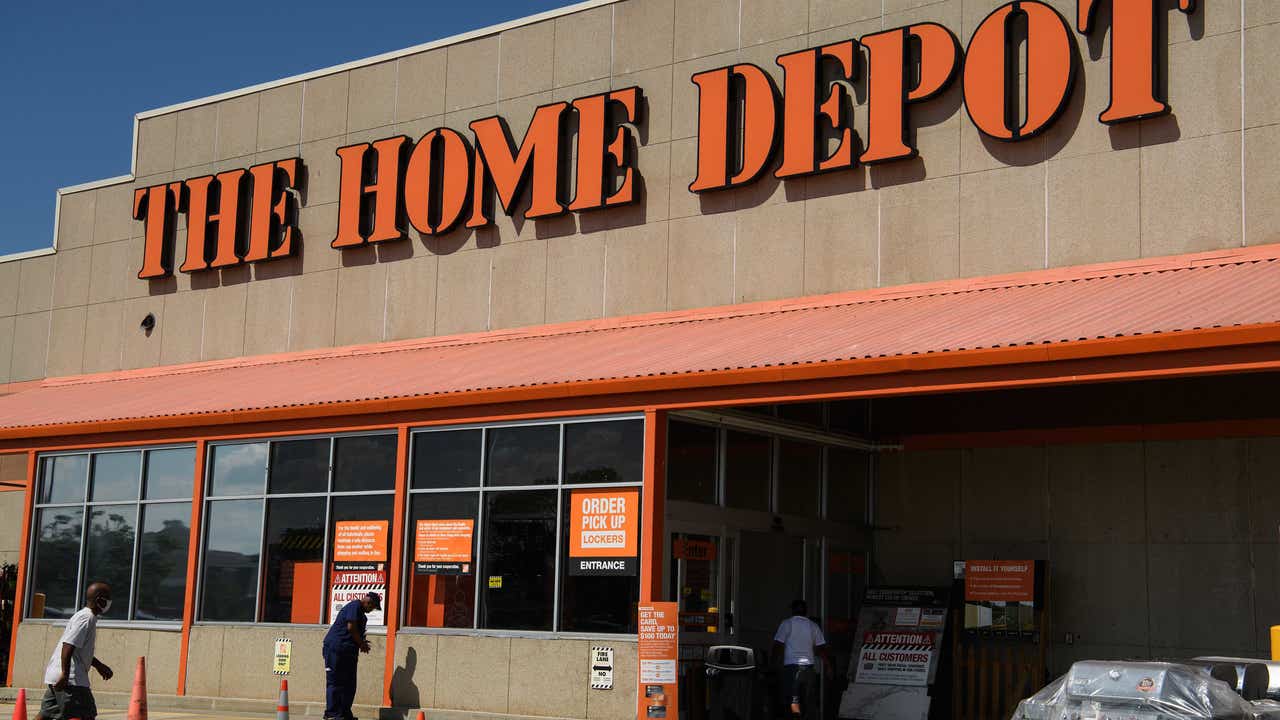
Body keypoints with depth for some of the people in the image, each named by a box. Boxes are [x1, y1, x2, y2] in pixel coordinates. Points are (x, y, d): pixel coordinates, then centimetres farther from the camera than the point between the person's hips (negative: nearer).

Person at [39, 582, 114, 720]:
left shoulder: (83, 616, 18)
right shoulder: (87, 618, -14)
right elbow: (68, 646, -23)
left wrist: (99, 665, 33)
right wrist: (65, 674, -25)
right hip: (71, 678, -10)